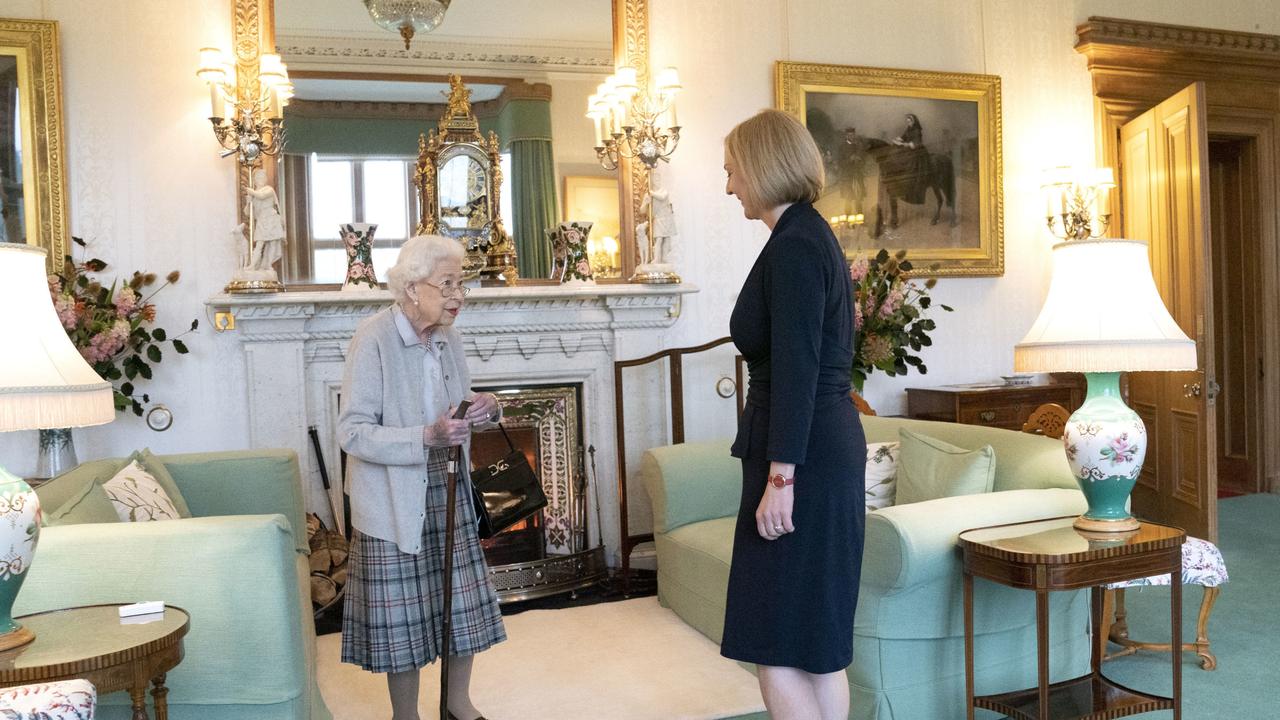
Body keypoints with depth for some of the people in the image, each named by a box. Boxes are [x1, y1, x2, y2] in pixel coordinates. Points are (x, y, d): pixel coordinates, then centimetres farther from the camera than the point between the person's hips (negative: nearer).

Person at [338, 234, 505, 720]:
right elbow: (353, 434, -20)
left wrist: (480, 410, -6)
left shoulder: (447, 337, 4)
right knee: (402, 613, 5)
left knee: (462, 600, 13)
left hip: (448, 494, 7)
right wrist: (428, 437, -30)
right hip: (395, 502, -6)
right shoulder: (374, 339, -18)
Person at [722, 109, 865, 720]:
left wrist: (780, 477, -20)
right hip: (828, 452, 10)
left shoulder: (793, 247, -14)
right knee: (816, 648, 15)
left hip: (804, 461, -10)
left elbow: (796, 370, -20)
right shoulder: (811, 236, 16)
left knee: (777, 649, -4)